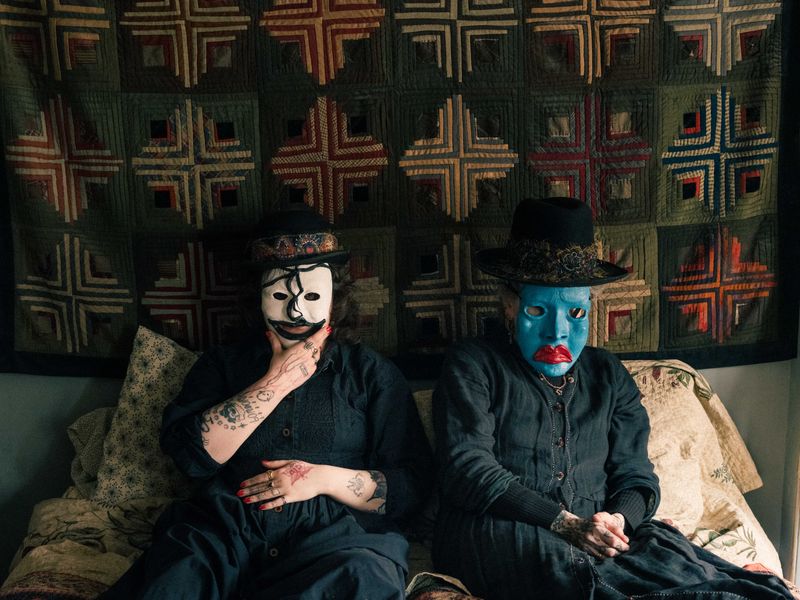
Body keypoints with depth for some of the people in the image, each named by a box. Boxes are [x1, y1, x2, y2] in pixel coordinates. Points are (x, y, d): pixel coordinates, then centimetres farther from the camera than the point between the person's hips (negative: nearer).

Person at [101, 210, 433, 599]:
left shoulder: (370, 372, 14)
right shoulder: (222, 363, 18)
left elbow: (413, 484, 7)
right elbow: (190, 453, 1)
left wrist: (327, 478, -8)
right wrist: (277, 382, -1)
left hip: (332, 535, 1)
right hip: (224, 528, 0)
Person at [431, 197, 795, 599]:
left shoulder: (608, 376, 20)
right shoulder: (472, 367, 5)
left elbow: (635, 475, 14)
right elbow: (468, 468, -8)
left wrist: (619, 518, -11)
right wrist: (567, 524, -18)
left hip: (597, 543, 4)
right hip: (496, 537, -3)